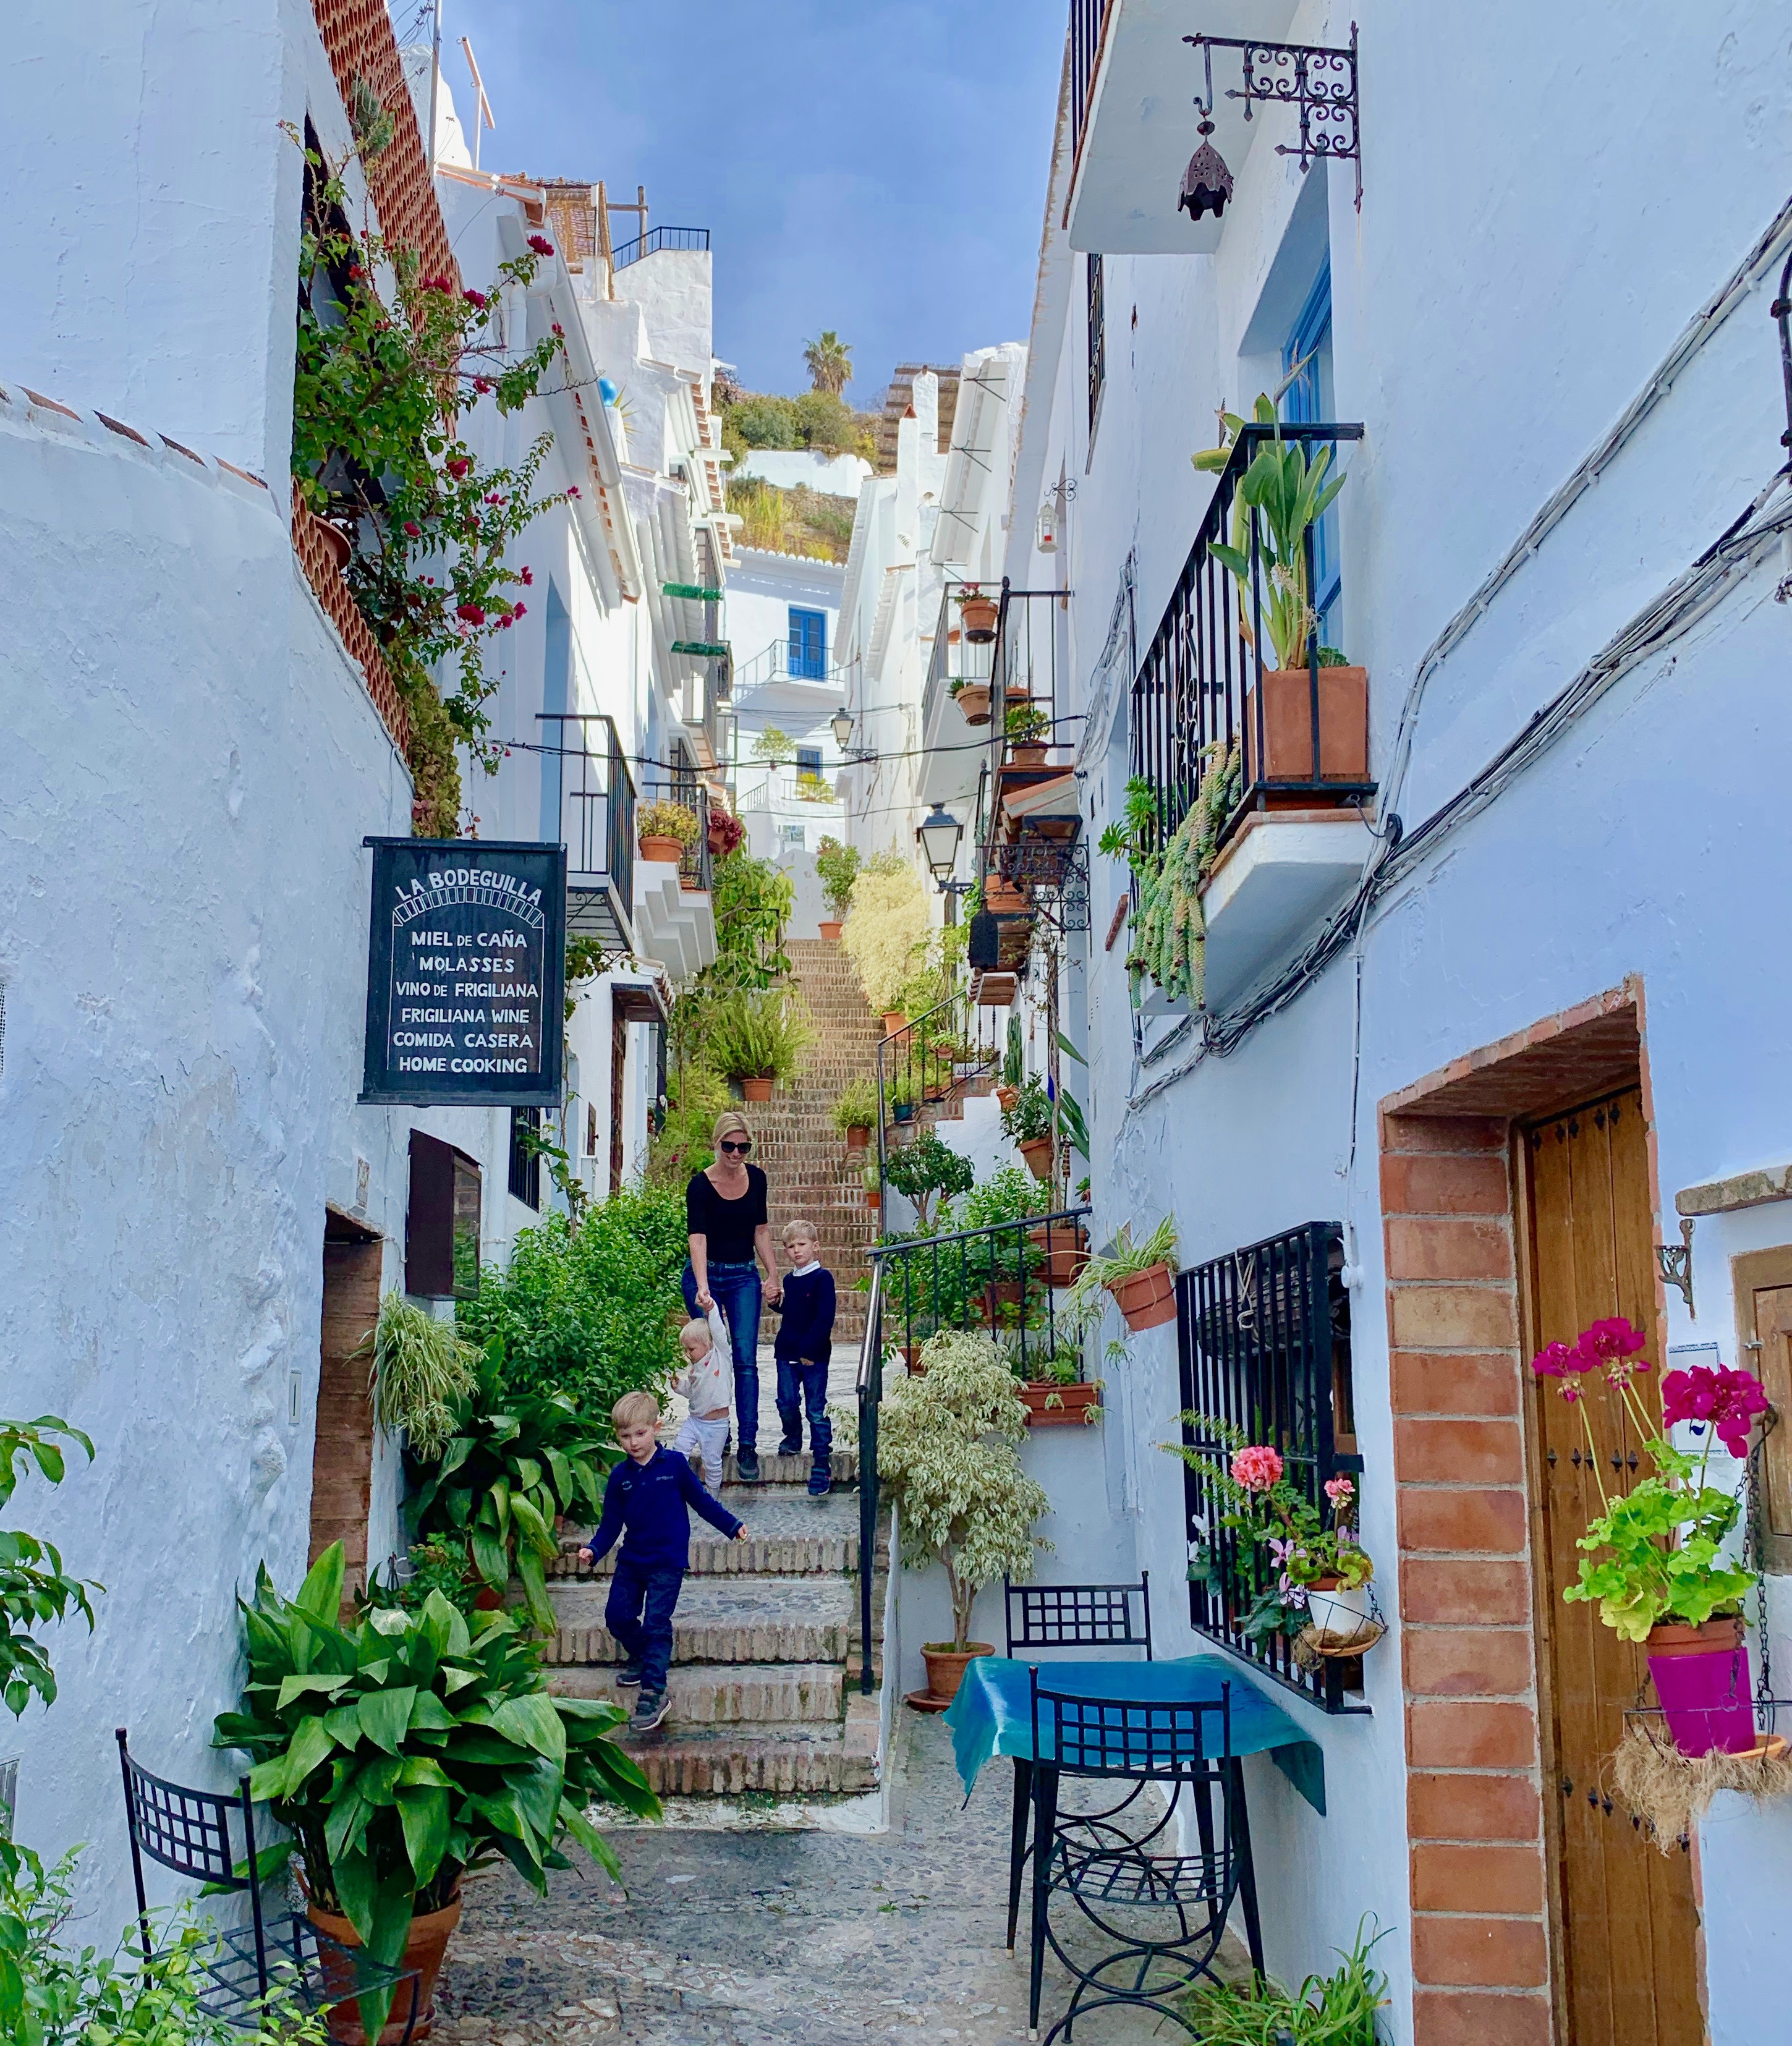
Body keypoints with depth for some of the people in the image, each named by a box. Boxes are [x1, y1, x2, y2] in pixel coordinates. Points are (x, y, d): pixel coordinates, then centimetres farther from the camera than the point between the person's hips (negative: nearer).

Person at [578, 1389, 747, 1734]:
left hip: (667, 1561, -4)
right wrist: (594, 1550, -8)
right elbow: (611, 1522, 6)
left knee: (656, 1624, -10)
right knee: (618, 1616, 5)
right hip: (631, 1560, 4)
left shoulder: (674, 1465, -7)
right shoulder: (620, 1476, 1)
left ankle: (654, 1692, -6)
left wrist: (732, 1526, 3)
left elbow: (702, 1500, 3)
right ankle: (640, 1657, 34)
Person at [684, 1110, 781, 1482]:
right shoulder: (700, 1185, -14)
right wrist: (703, 1288, -37)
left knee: (746, 1360, -6)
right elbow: (697, 1238, -24)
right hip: (706, 1275, -3)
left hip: (745, 1276, 3)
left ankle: (747, 1446, -7)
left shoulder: (756, 1178, 0)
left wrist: (773, 1276, 4)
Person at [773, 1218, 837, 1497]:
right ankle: (793, 1439, 35)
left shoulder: (822, 1278, -9)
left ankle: (822, 1461, 1)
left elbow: (826, 1318, -15)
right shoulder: (788, 1280, 11)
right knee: (787, 1403, 8)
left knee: (816, 1409, -3)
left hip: (814, 1356, -5)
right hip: (788, 1353, 6)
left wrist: (809, 1349, -18)